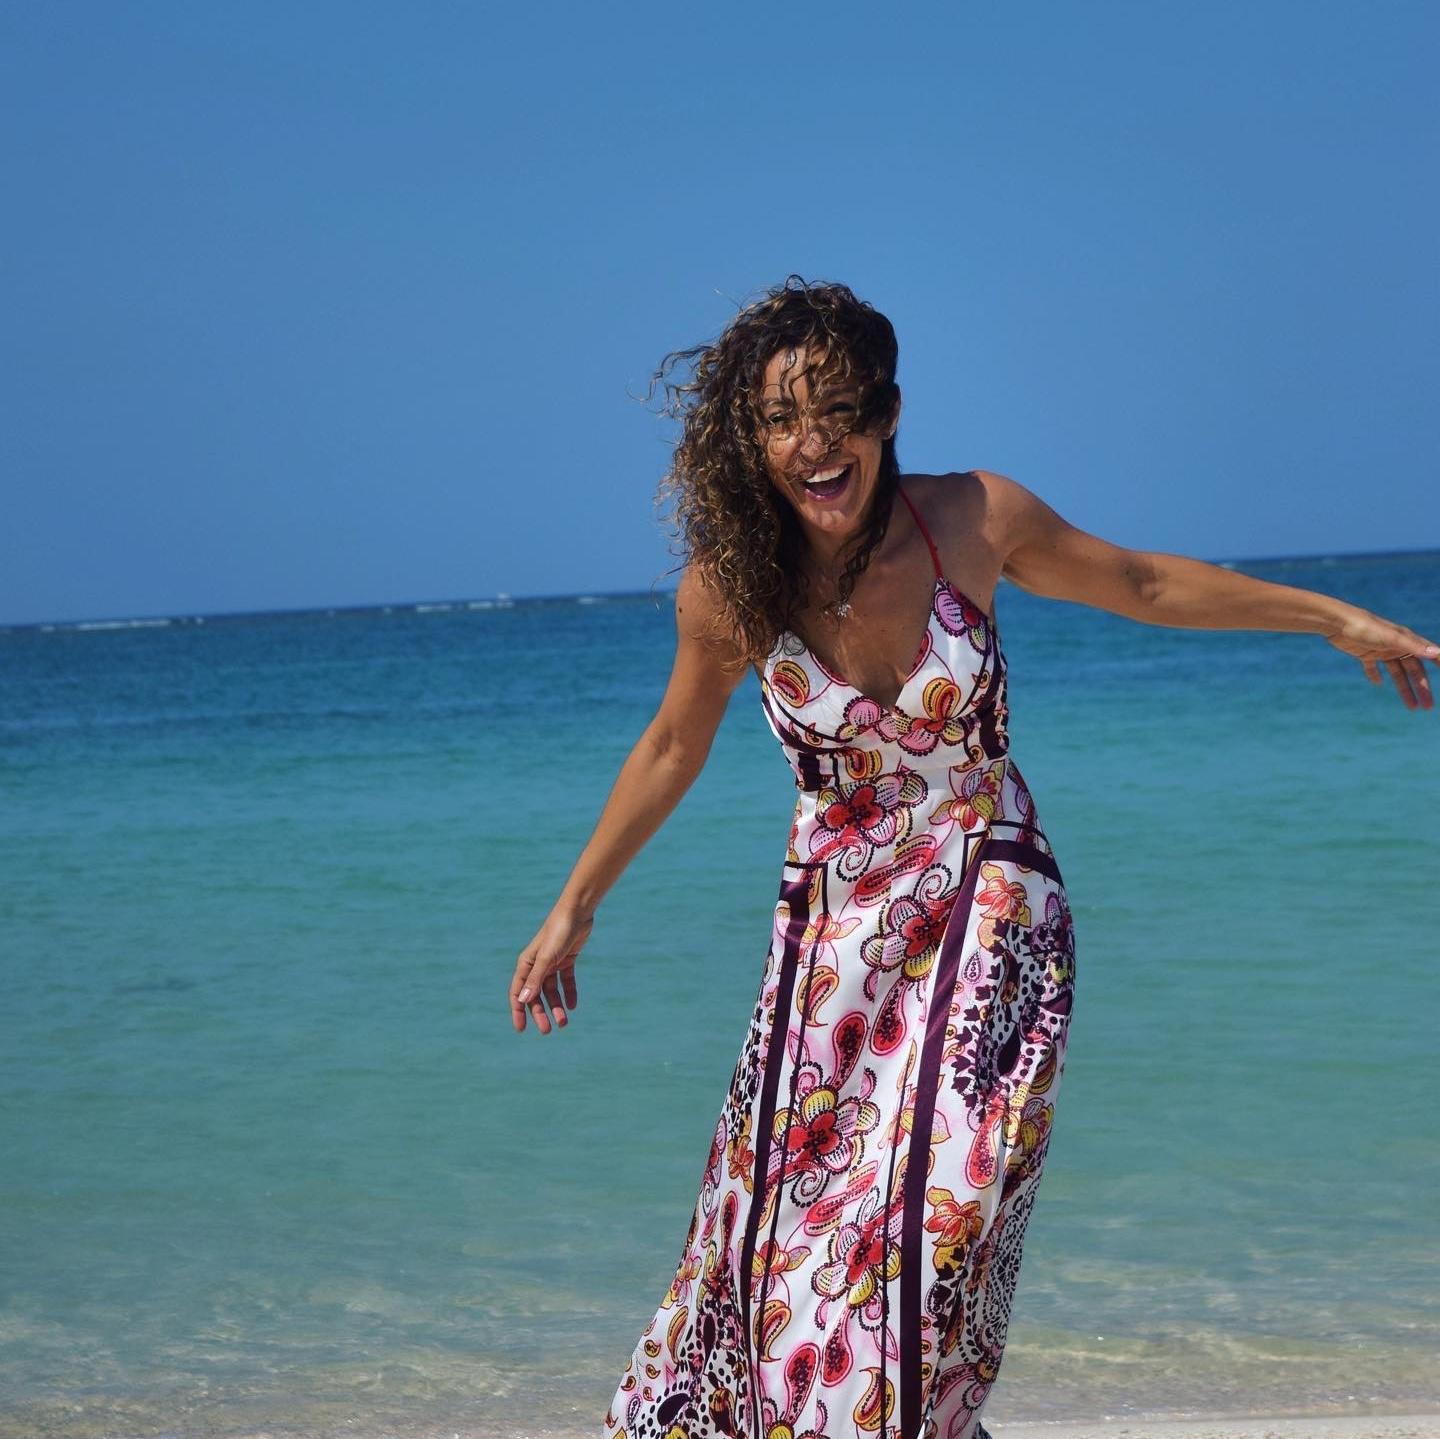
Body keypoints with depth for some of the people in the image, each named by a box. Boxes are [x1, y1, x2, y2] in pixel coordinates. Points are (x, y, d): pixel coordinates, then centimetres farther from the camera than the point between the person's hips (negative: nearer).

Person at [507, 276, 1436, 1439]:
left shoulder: (975, 522, -12)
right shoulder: (728, 584, -10)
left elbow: (1147, 585, 6)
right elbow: (672, 748, 8)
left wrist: (1340, 619, 11)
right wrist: (574, 909, 14)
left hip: (995, 920, -1)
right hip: (837, 936, 1)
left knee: (930, 1230, -11)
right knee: (789, 1231, 0)